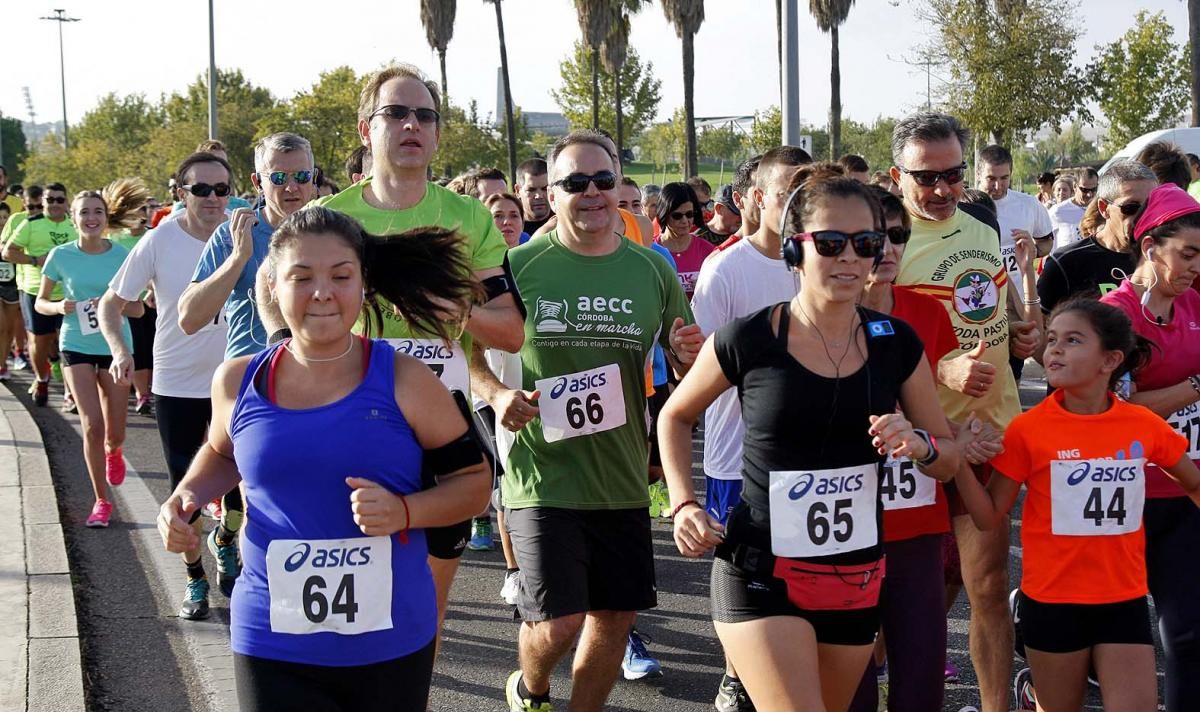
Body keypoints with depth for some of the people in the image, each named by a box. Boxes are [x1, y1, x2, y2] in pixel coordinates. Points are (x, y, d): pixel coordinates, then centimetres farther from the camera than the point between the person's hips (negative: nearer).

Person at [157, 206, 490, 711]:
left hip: (391, 642, -1)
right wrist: (186, 498, 2)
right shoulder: (238, 382, -1)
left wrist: (403, 511, -18)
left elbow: (473, 481, -1)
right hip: (272, 644, 1)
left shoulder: (404, 381, -8)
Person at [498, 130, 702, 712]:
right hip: (542, 476, -4)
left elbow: (685, 365, 15)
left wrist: (689, 355, -8)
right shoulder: (519, 265, -5)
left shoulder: (652, 270, 5)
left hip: (621, 480, 4)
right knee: (558, 621, -8)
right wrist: (499, 399, -15)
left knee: (616, 615, 10)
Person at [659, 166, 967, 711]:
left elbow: (949, 459, 8)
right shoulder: (748, 339, -10)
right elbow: (675, 417, 8)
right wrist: (683, 504, -5)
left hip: (856, 580, 4)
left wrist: (919, 445, -14)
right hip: (761, 573, -4)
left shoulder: (897, 343, -1)